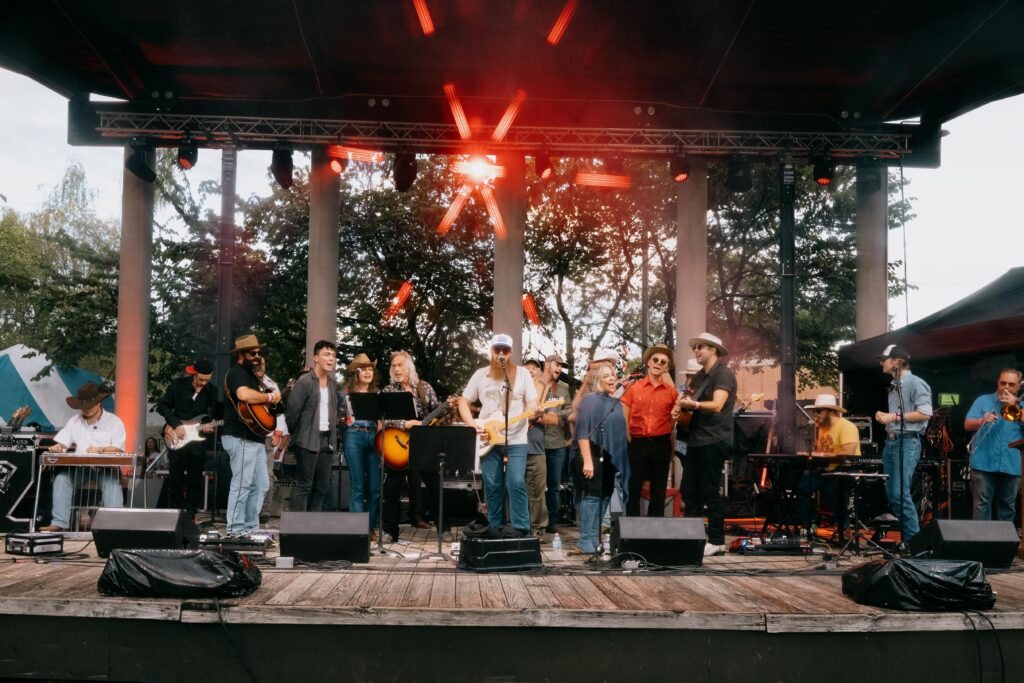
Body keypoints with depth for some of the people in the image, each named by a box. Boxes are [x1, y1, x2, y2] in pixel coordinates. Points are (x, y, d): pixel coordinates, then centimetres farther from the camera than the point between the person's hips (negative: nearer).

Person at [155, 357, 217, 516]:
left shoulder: (212, 391, 2)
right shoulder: (178, 385, -5)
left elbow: (212, 415, 8)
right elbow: (162, 406, -1)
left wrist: (209, 427, -14)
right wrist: (176, 424, -11)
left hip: (198, 437, 2)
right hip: (176, 437, -2)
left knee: (195, 478, 2)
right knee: (175, 477, 2)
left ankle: (190, 515, 9)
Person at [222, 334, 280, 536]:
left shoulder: (251, 374, 23)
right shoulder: (236, 372, -9)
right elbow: (244, 395, -29)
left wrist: (274, 400, 12)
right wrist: (270, 397, -17)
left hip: (255, 438, 10)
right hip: (241, 438, -10)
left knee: (261, 484, 11)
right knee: (242, 484, -8)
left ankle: (251, 527, 18)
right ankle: (236, 530, -2)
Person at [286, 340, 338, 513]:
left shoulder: (333, 384, 13)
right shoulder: (304, 382, -8)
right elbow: (292, 411, -7)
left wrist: (334, 434, 11)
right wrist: (294, 434, -1)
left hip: (327, 440, 7)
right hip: (308, 440, -7)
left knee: (321, 486, 8)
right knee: (304, 485, -5)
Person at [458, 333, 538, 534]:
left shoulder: (522, 374, 4)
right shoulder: (481, 374, 8)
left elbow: (532, 405, 2)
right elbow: (463, 402, 11)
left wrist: (532, 411, -22)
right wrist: (473, 425, -4)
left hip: (516, 440, -2)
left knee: (516, 483, -12)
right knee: (492, 487, 5)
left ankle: (521, 530, -6)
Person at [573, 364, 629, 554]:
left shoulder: (616, 402, 15)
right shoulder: (590, 400, -7)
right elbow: (582, 432, -14)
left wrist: (622, 457, 15)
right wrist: (587, 460, -21)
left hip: (613, 458, 8)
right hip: (595, 456, -8)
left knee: (606, 497, 9)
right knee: (593, 496, -8)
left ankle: (594, 540, 16)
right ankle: (585, 543, -6)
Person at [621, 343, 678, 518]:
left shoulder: (671, 392, 4)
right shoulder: (634, 388, 2)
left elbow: (674, 421, 11)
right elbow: (624, 418, 3)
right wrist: (629, 442, -5)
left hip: (661, 444, 1)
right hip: (638, 443, -1)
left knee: (659, 491, 8)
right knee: (633, 489, 2)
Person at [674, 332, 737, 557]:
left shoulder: (723, 374, -8)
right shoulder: (699, 377, 19)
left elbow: (717, 405, -21)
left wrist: (694, 404, -36)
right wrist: (681, 407, -1)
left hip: (714, 441, -8)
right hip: (696, 440, 8)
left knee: (710, 492, -5)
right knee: (688, 490, 7)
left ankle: (717, 541, 2)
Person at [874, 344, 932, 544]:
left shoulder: (915, 383, -8)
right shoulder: (894, 386, 19)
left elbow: (925, 414, -17)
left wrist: (895, 417, -16)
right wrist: (884, 417, 11)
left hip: (907, 442, -9)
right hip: (890, 442, 9)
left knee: (900, 493, -14)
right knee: (891, 494, 7)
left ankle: (914, 537, -6)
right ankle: (906, 535, 14)